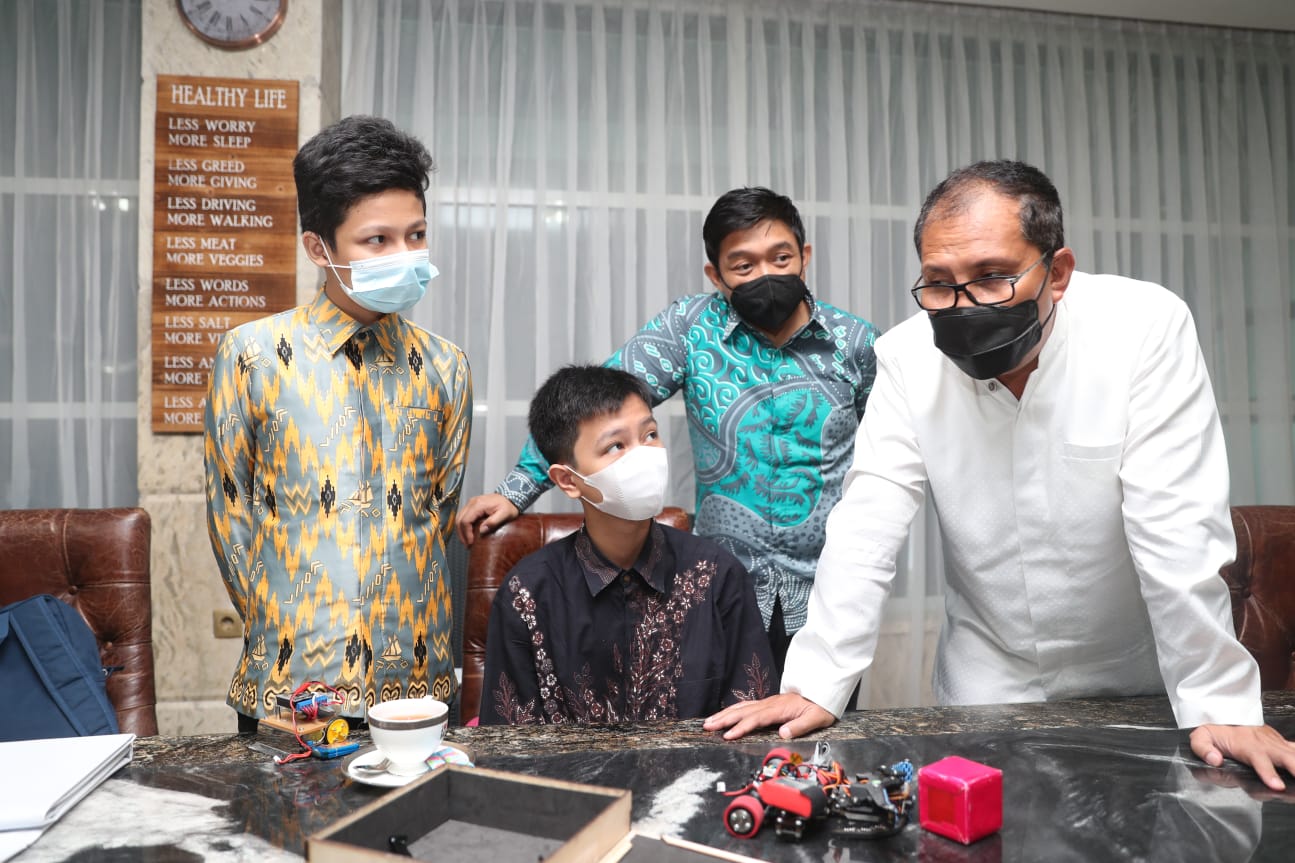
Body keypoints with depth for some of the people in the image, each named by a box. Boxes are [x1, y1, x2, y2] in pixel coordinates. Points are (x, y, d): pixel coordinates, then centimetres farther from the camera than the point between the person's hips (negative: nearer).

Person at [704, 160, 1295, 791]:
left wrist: (1220, 705, -22)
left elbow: (1177, 528, -22)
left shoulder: (1147, 329, -21)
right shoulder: (906, 357, -14)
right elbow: (867, 526, -17)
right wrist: (815, 687, -22)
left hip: (1134, 679, -1)